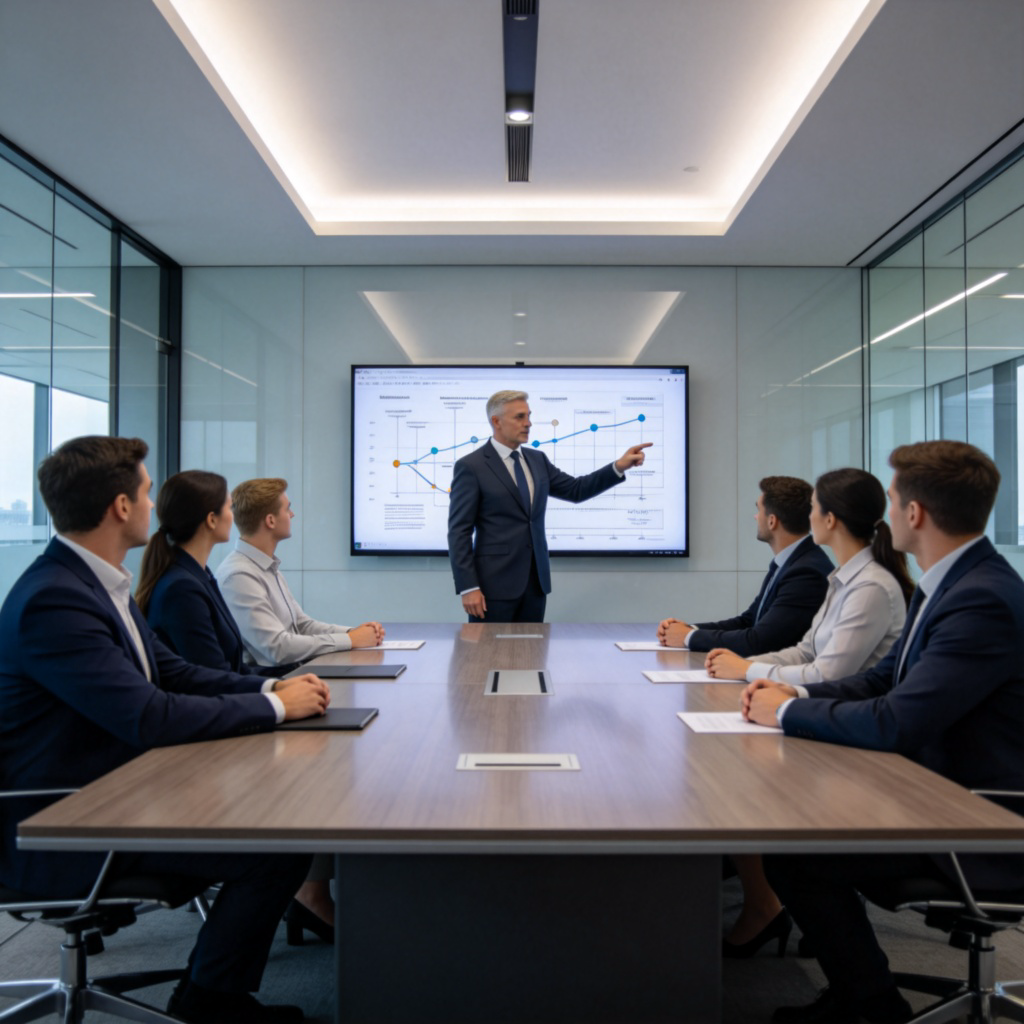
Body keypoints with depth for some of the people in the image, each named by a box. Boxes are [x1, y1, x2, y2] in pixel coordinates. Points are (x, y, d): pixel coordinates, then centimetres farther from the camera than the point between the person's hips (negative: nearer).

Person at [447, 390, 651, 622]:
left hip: (536, 580, 6)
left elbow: (575, 490, 14)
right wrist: (468, 587, -16)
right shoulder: (470, 466, -8)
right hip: (495, 582, -6)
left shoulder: (537, 459, 12)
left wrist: (619, 466, 2)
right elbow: (459, 531, -10)